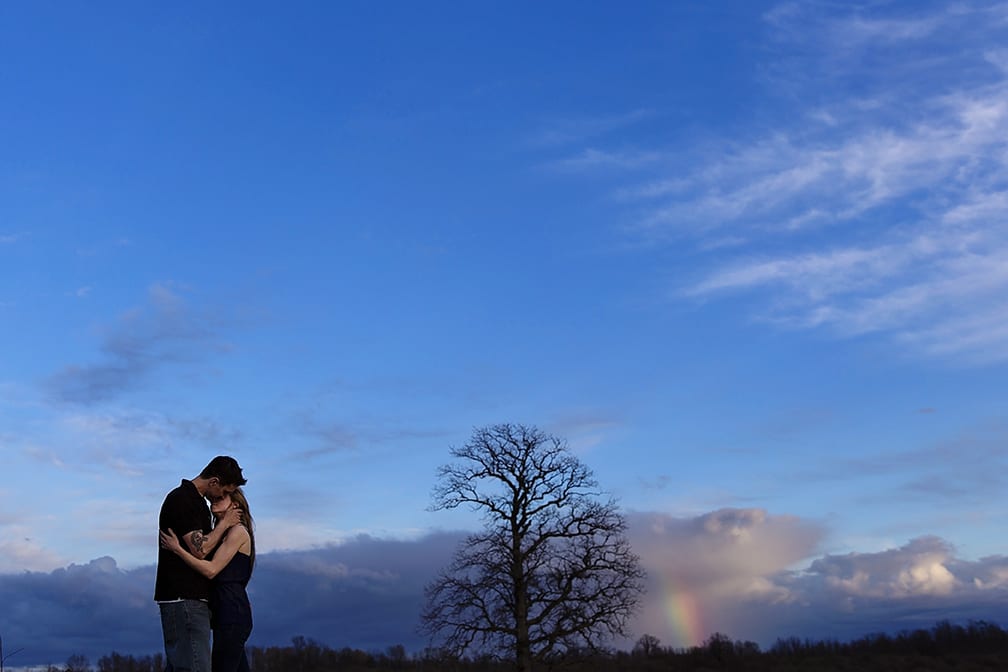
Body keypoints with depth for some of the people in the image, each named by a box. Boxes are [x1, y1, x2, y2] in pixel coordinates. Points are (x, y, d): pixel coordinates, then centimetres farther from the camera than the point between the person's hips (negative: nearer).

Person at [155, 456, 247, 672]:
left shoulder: (195, 500, 18)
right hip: (184, 597, -10)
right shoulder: (181, 500, -14)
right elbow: (200, 549, -20)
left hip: (192, 597, 10)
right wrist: (224, 523, -9)